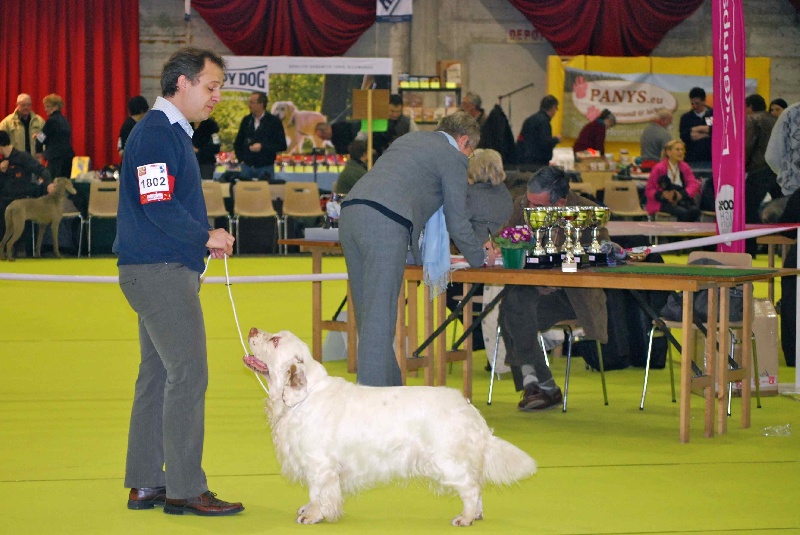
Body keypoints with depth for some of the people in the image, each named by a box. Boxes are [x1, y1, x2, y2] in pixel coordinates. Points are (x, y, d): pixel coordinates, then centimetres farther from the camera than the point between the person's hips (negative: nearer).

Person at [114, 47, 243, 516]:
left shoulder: (174, 133, 18)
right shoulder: (156, 134, -14)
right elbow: (158, 205, -22)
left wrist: (205, 239, 6)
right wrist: (206, 237, -12)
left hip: (164, 270, 11)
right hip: (160, 270, -11)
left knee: (159, 373, 12)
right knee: (188, 373, -10)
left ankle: (145, 483, 17)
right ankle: (185, 488, -7)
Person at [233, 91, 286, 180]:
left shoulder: (274, 122, -3)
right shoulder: (246, 120, 8)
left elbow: (282, 146, -6)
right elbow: (237, 143, 17)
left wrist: (262, 147, -16)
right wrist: (241, 159, 5)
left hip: (265, 168, -3)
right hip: (247, 167, 3)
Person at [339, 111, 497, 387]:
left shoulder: (411, 138, 30)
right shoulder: (453, 158, 7)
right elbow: (457, 221, 9)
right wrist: (480, 256, 26)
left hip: (350, 212, 8)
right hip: (385, 223, -8)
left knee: (367, 310, 12)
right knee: (380, 315, -7)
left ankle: (392, 388, 20)